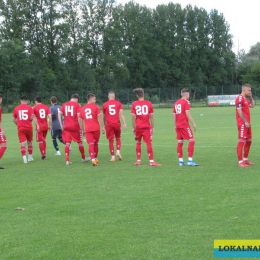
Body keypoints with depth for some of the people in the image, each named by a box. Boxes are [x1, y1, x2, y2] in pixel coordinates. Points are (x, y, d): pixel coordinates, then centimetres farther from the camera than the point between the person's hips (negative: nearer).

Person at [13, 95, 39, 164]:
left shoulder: (16, 108, 5)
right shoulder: (29, 108, -2)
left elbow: (14, 119, 11)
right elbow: (32, 117, -14)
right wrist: (37, 125, -10)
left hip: (20, 128, 0)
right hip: (29, 127, 0)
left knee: (22, 144, -4)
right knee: (29, 142, 17)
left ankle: (24, 157, -19)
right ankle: (30, 157, 26)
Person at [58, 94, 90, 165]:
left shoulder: (64, 105, 8)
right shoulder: (77, 105, -3)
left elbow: (59, 114, 0)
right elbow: (79, 116, -11)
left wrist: (61, 125, 2)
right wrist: (80, 127, -6)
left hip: (66, 127, 3)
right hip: (75, 127, -3)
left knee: (67, 143, 2)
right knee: (80, 142, 12)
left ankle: (67, 160, -6)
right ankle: (83, 158, 25)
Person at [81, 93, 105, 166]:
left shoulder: (83, 108, 9)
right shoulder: (96, 107, -2)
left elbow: (82, 120, 12)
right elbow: (99, 117, -7)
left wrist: (83, 130, 18)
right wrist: (103, 127, -3)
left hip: (87, 129, 2)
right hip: (96, 128, -2)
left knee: (91, 144, -3)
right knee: (96, 143, 14)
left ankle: (93, 159, -17)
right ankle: (95, 158, 26)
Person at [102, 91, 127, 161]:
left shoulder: (105, 105, 5)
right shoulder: (118, 103, 4)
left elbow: (104, 117, 12)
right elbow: (121, 113, -5)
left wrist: (104, 125, 22)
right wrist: (124, 123, -6)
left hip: (109, 124, 0)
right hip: (117, 123, 0)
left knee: (111, 140, 3)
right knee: (118, 138, 16)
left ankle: (113, 157, 2)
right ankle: (118, 151, -5)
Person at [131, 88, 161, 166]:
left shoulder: (134, 104, -2)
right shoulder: (149, 103, -1)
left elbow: (133, 117, -4)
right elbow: (151, 117, 0)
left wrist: (134, 128, 3)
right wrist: (152, 127, 6)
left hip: (138, 127, 1)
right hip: (147, 127, -1)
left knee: (138, 143, 14)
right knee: (148, 143, -3)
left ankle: (138, 160, 15)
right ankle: (151, 161, -8)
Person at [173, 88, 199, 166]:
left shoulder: (176, 103, 14)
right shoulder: (186, 102, -8)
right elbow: (188, 114, -16)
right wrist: (194, 124, -12)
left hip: (178, 125, 8)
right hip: (185, 125, -8)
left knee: (180, 142, 8)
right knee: (191, 141, -5)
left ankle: (180, 161, 8)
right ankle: (190, 160, -13)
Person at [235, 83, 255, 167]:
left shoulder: (245, 99, 19)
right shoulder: (240, 98, -12)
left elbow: (252, 105, 26)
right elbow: (239, 111, -19)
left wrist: (251, 97, 14)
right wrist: (245, 122, -22)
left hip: (247, 123, 10)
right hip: (242, 124, -10)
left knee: (248, 141, 16)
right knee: (241, 141, -10)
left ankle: (245, 159, 27)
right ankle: (240, 162, -10)